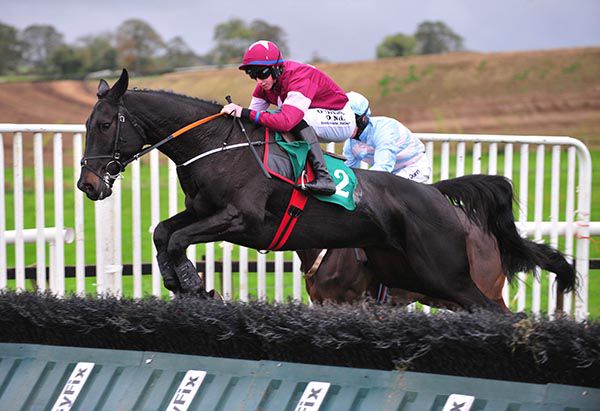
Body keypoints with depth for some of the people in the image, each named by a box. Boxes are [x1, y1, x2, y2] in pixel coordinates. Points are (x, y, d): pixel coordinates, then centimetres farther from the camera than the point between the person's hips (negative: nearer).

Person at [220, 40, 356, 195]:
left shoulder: (299, 78, -32)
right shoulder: (266, 83, -5)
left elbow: (286, 121, -44)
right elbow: (254, 113, -4)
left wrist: (243, 112, -46)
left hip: (341, 120, -9)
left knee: (297, 118, -33)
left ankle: (323, 177, -36)